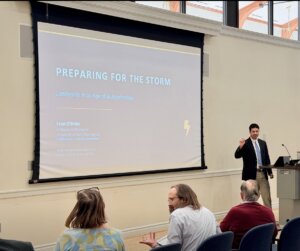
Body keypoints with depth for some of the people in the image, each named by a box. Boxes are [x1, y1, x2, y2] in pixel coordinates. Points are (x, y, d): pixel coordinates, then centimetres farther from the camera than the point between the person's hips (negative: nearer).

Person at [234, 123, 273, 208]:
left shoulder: (263, 143, 12)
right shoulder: (245, 143, -4)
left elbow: (267, 158, 15)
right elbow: (237, 156, -14)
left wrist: (270, 172, 11)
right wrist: (241, 147, -31)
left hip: (263, 173, 4)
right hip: (251, 174, -4)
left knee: (267, 197, 5)